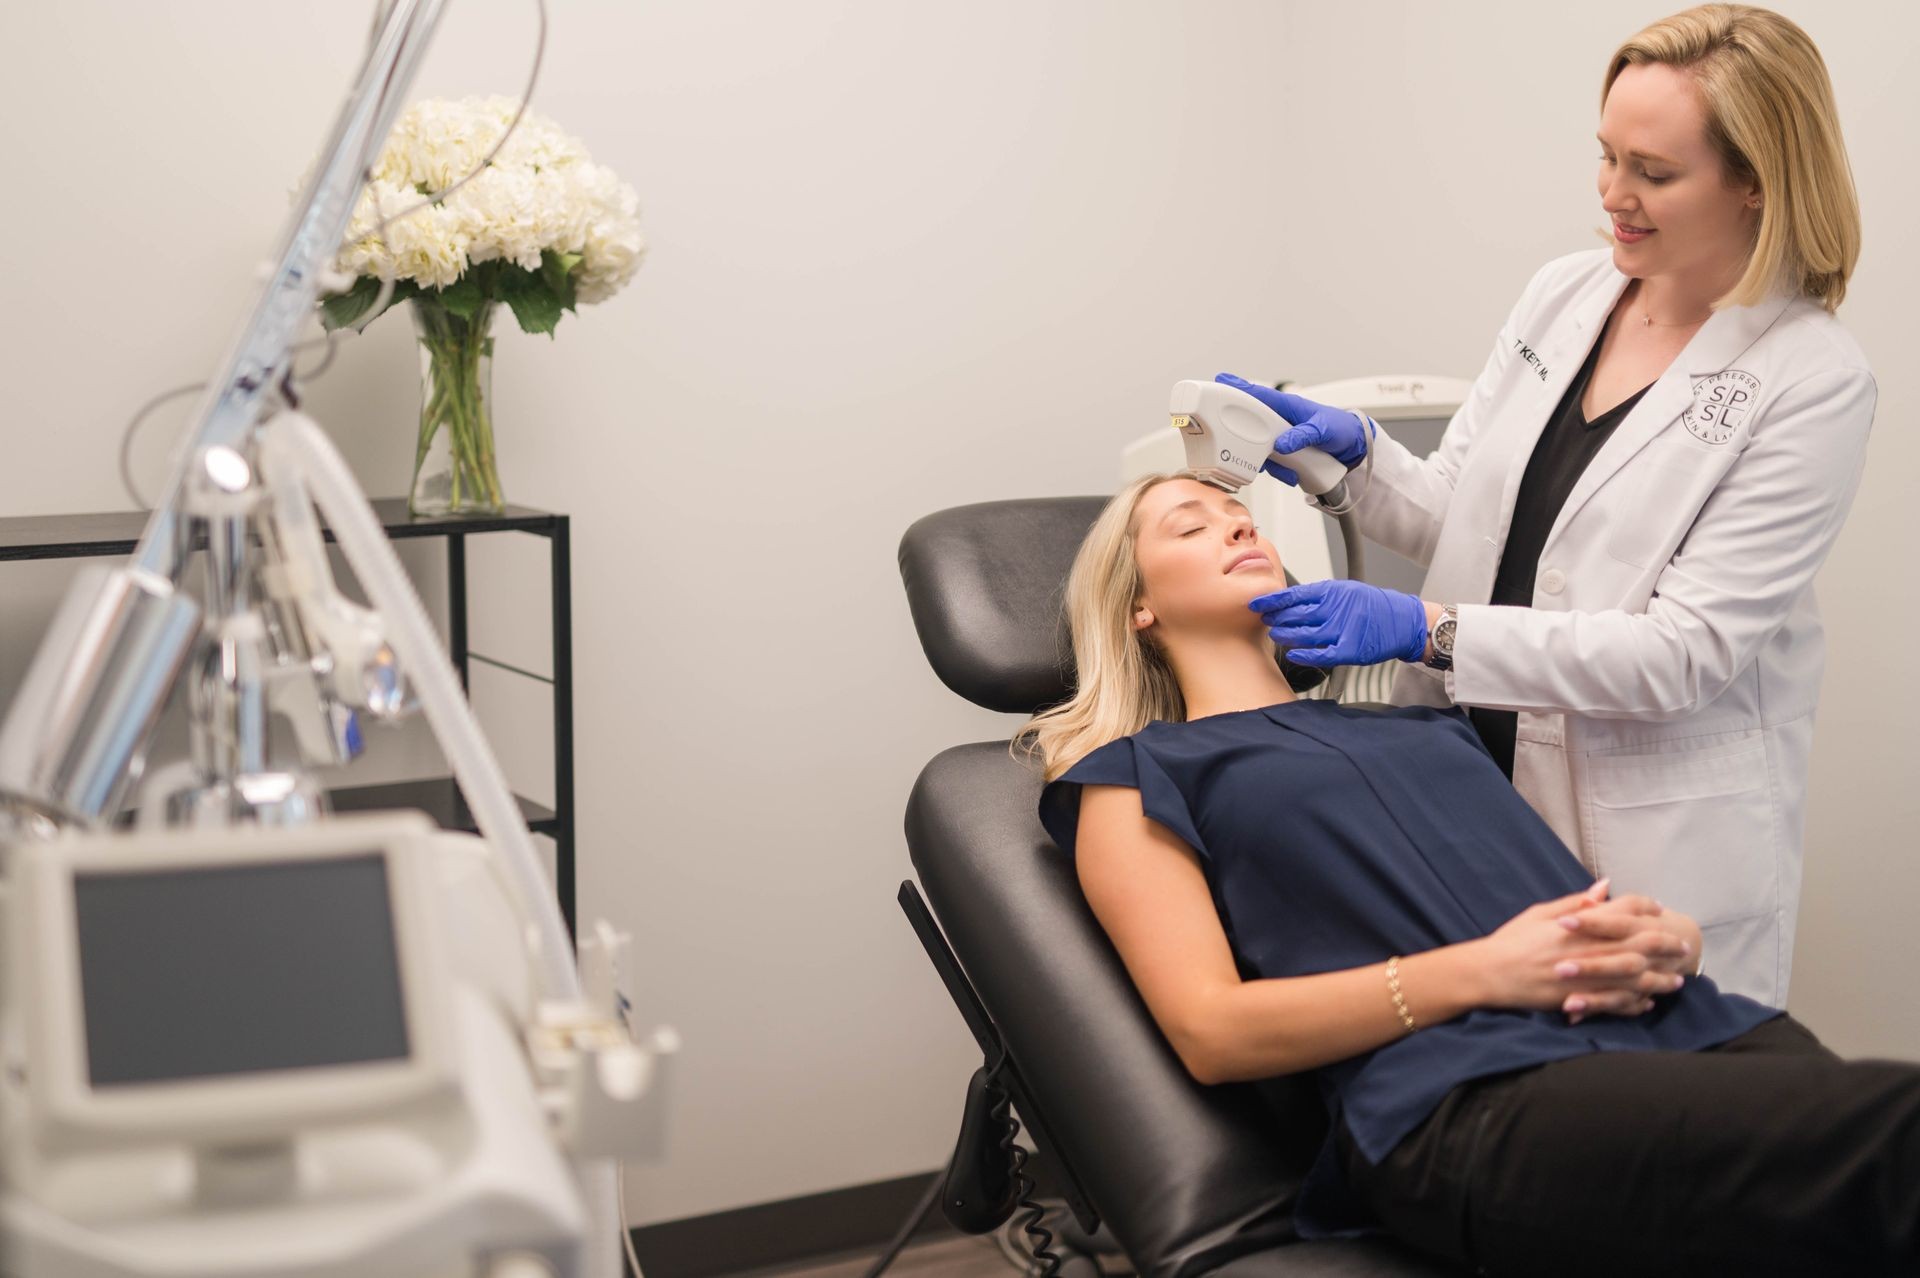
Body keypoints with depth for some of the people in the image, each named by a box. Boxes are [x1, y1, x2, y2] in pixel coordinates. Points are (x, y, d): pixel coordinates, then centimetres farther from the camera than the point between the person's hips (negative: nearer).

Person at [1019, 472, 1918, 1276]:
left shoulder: (1420, 722, 32)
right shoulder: (1135, 777, 16)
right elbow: (1210, 1030, 1)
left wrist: (1662, 942, 1)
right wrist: (1482, 971, -9)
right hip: (1467, 1102, -6)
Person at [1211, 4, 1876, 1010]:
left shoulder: (1814, 381, -14)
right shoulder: (1560, 295, 4)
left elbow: (1687, 649, -19)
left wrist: (1428, 630, -24)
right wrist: (1353, 451, -8)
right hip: (1473, 789, 5)